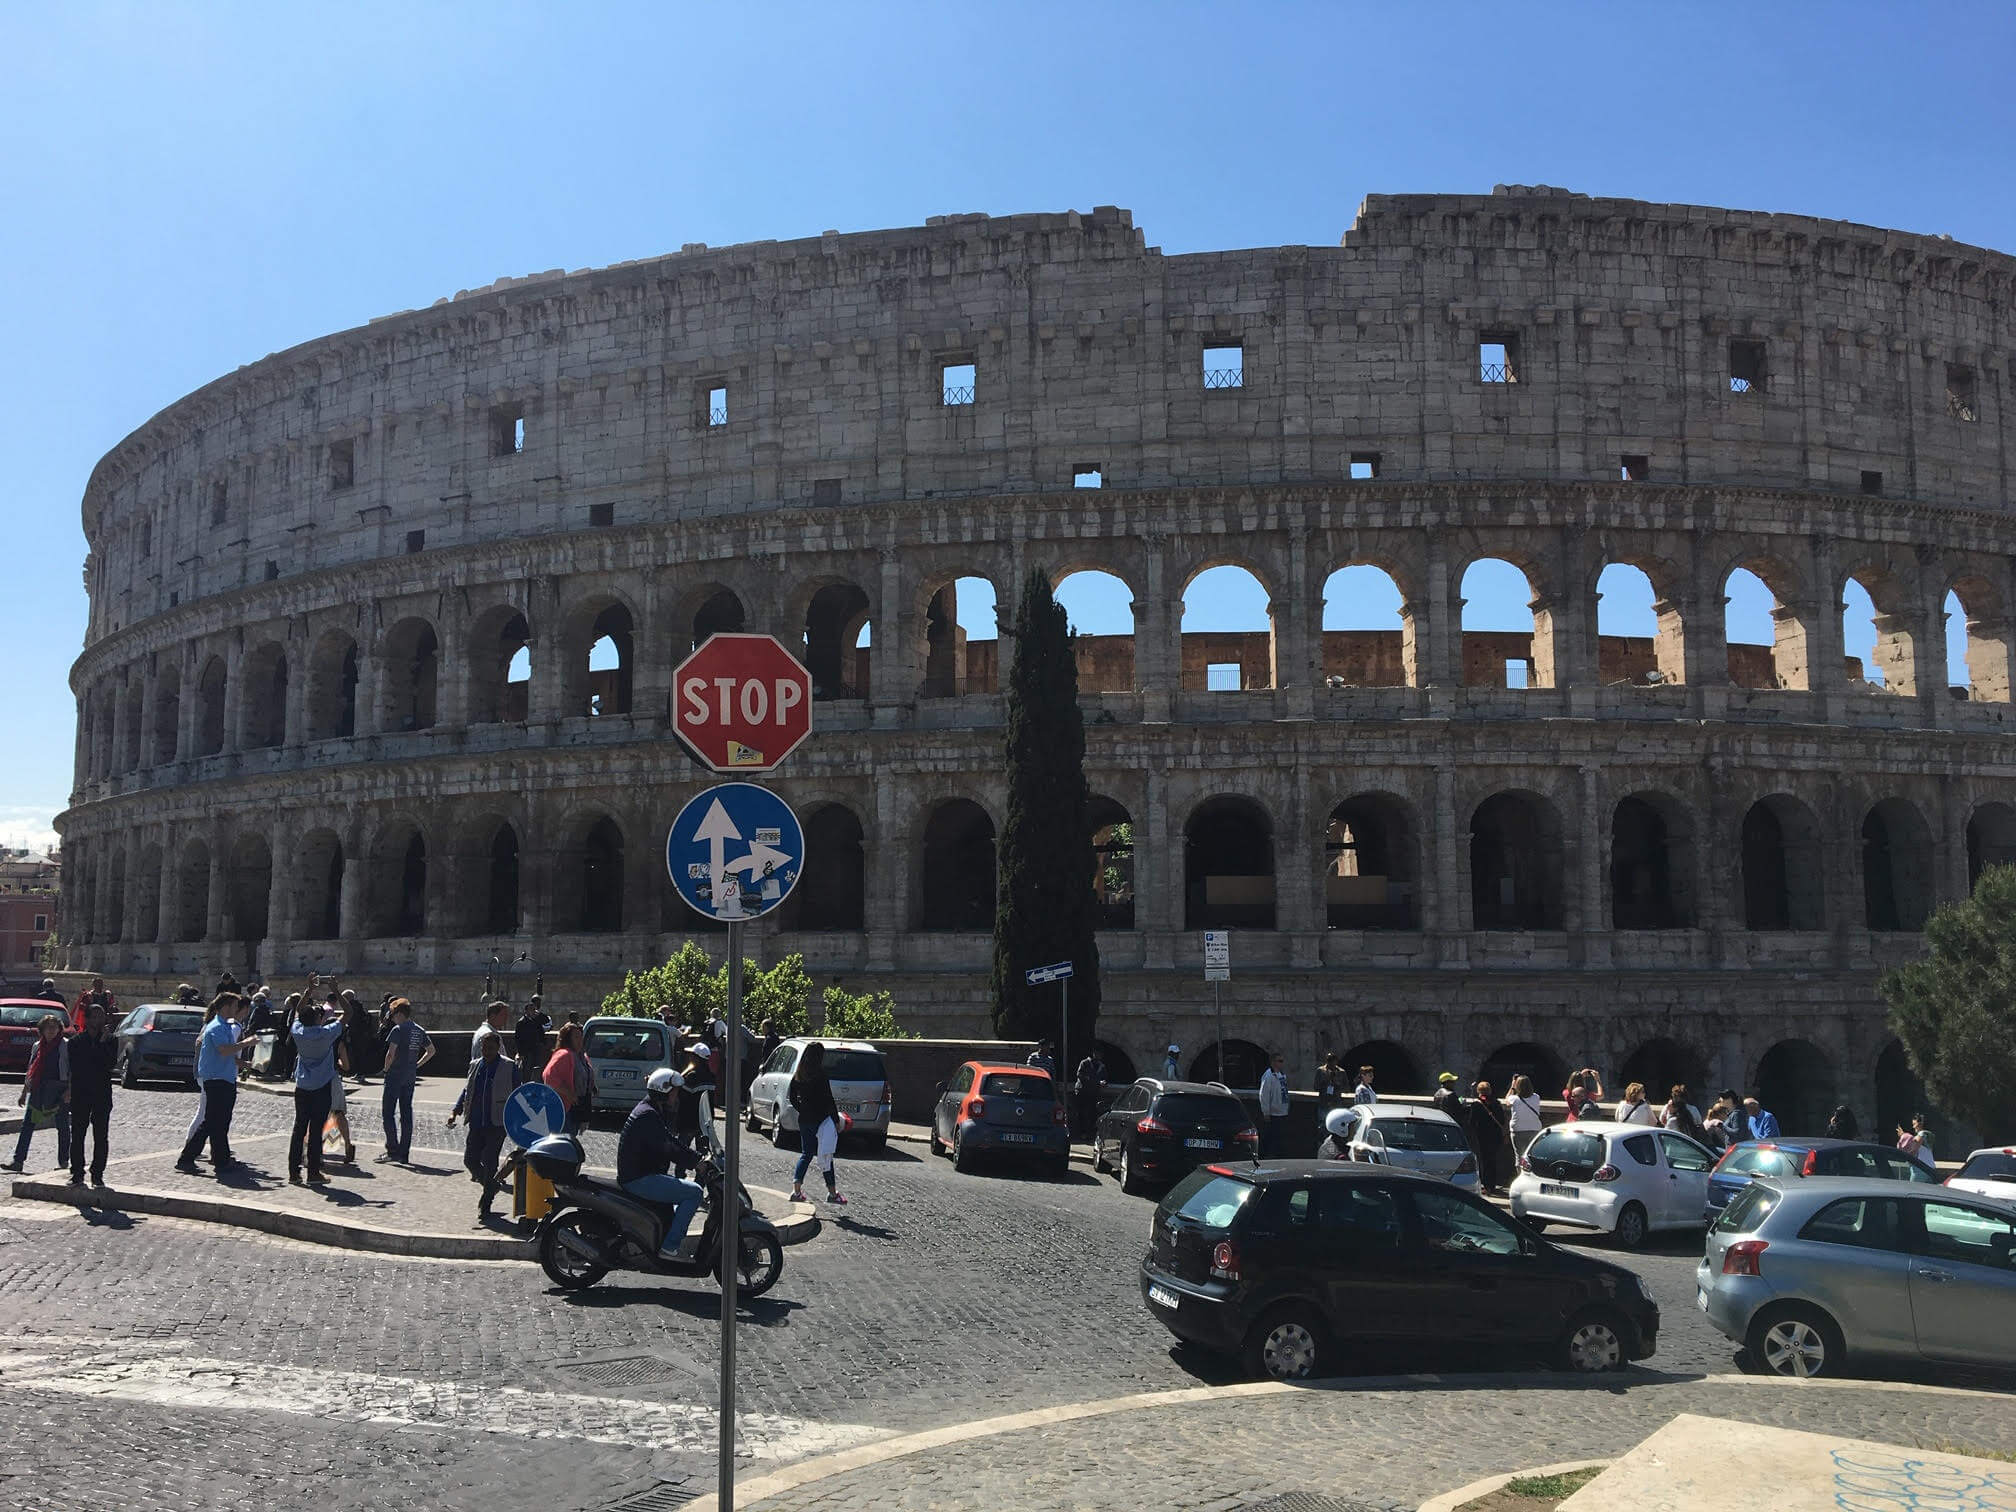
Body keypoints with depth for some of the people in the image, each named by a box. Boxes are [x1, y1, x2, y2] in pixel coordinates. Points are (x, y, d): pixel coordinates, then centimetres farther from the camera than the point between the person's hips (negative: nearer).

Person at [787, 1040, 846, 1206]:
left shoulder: (797, 1076, 5)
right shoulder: (820, 1076, -15)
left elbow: (793, 1099, 12)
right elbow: (829, 1100, -14)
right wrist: (836, 1120, -7)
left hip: (804, 1120, 6)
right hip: (821, 1120, -6)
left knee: (806, 1154, 15)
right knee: (826, 1157, 2)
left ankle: (796, 1190, 7)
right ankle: (832, 1193, 6)